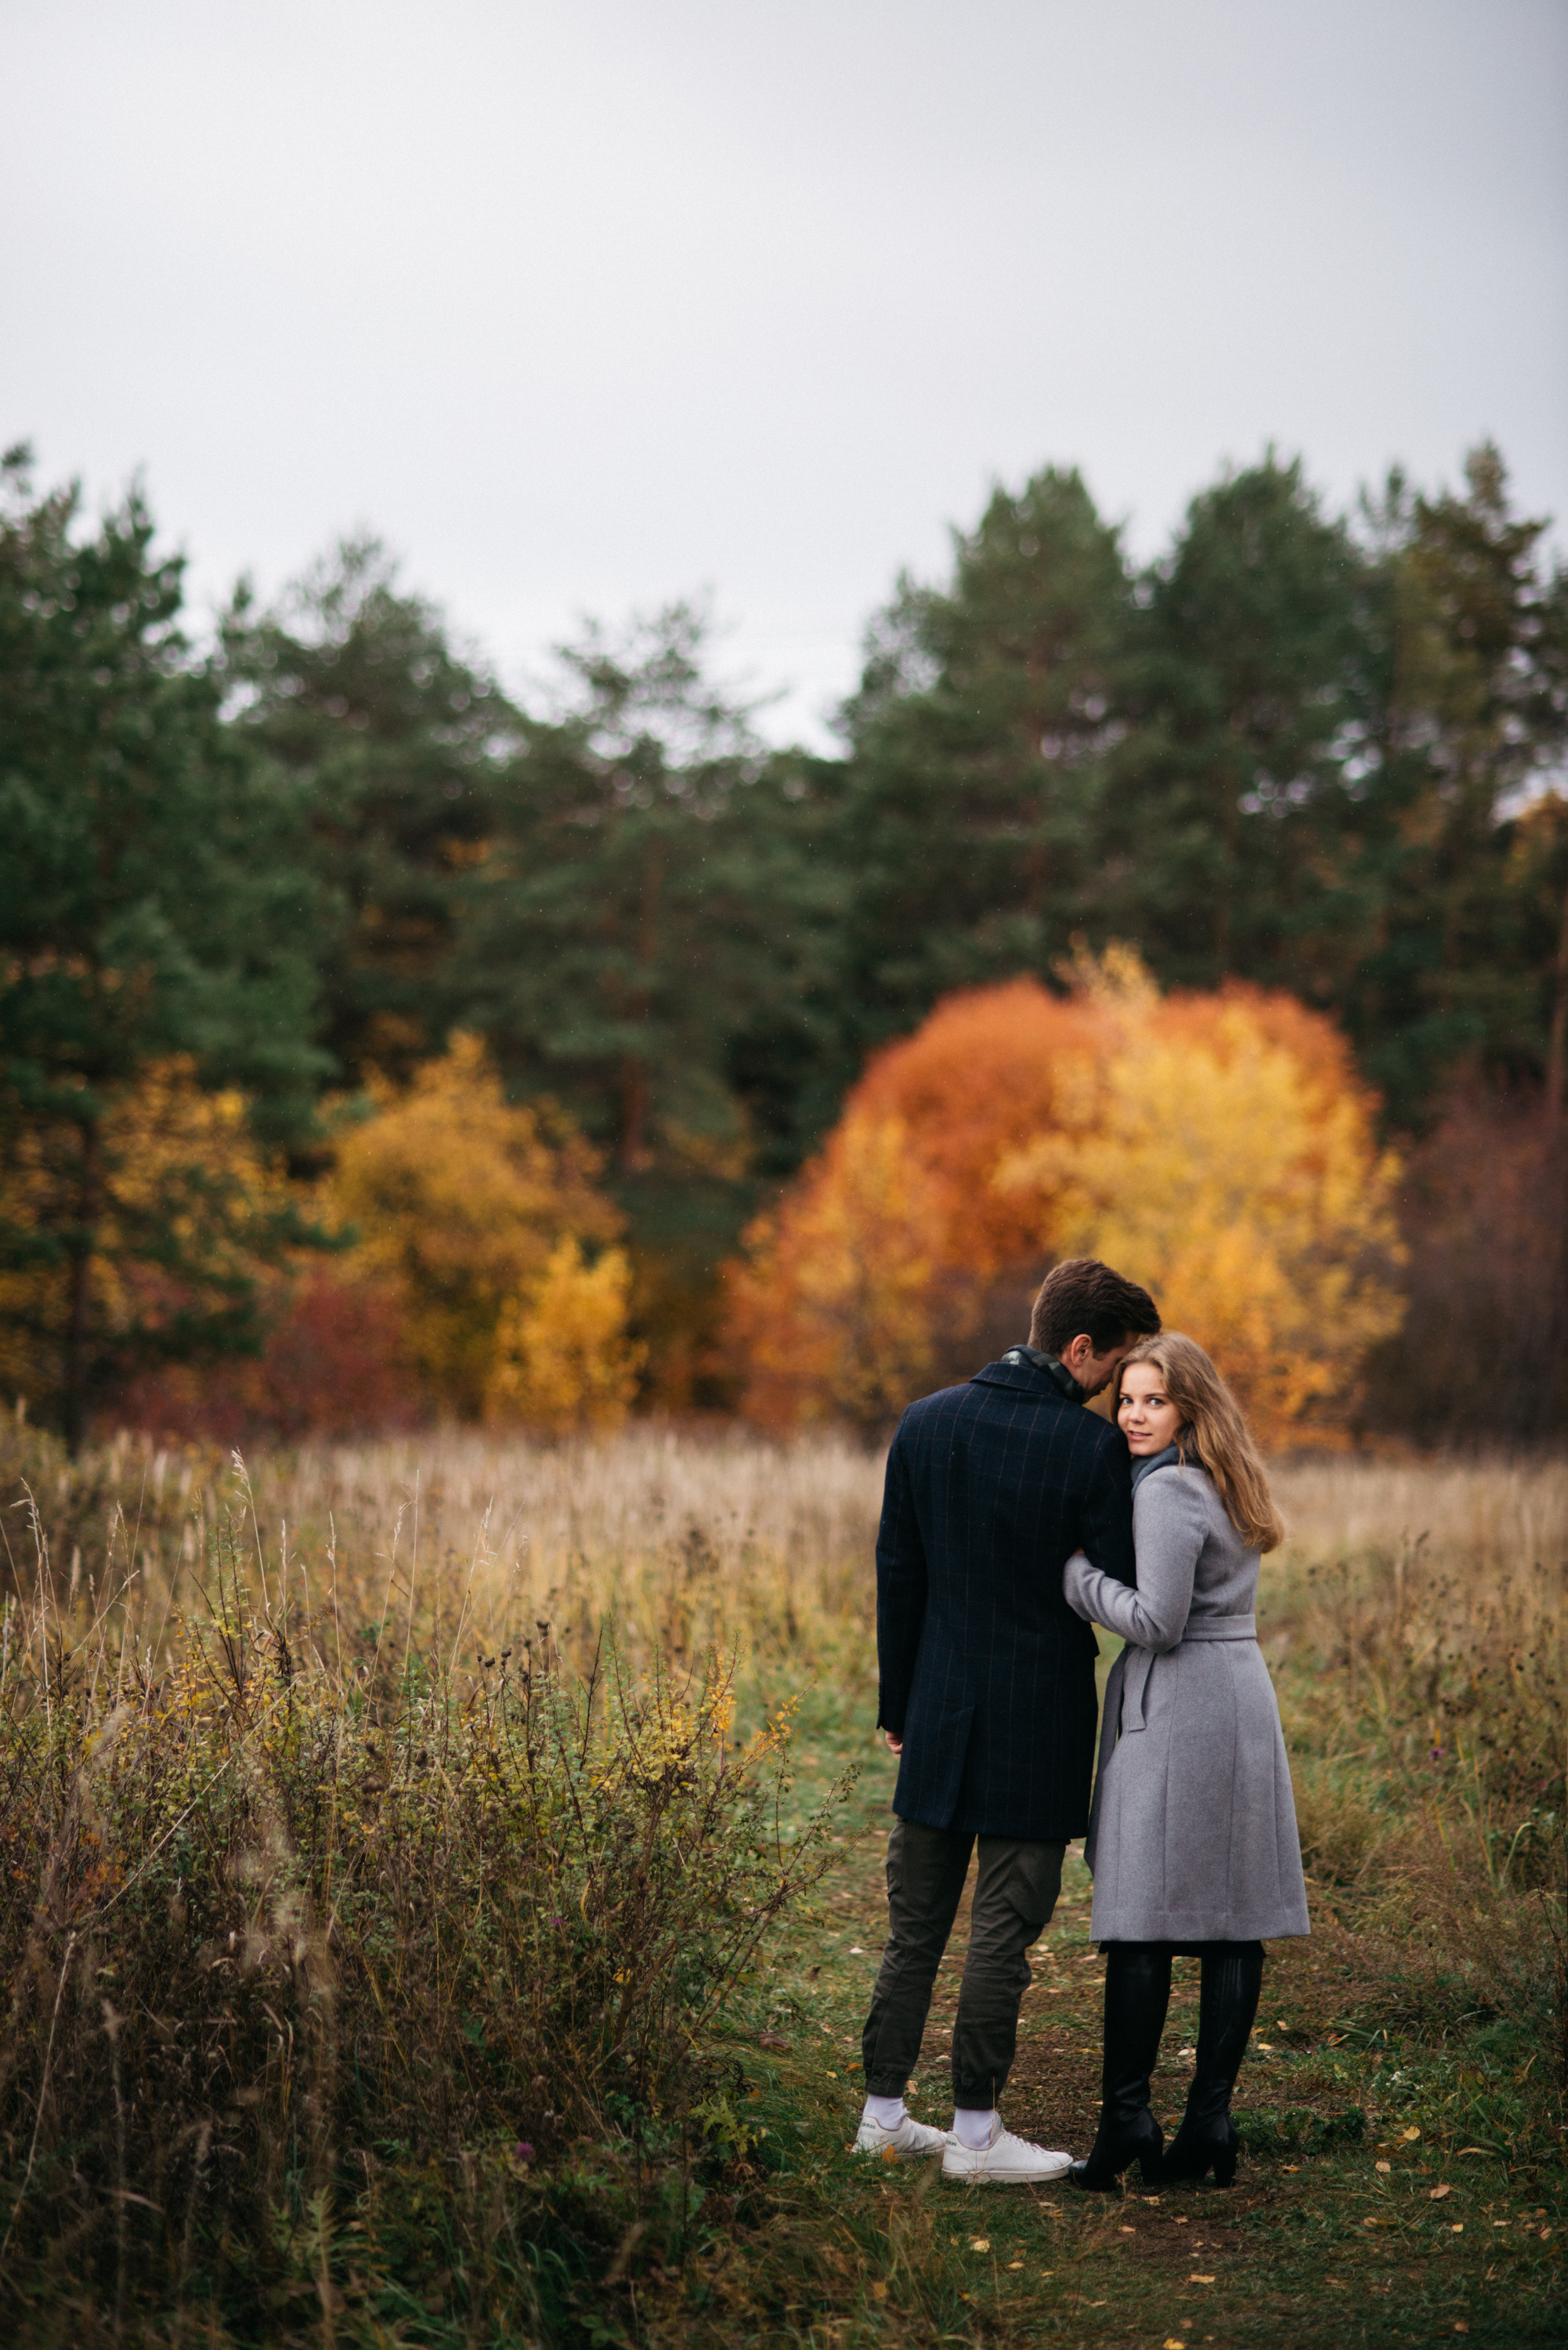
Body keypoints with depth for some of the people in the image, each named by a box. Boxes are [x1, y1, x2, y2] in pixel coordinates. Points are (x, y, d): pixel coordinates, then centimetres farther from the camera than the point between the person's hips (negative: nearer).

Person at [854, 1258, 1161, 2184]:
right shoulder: (1095, 1448, -13)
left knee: (916, 1924, 13)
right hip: (1039, 1724, -5)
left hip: (940, 1718, 5)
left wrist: (899, 1705, 14)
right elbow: (1126, 1592, -11)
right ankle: (976, 2130, 6)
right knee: (1005, 1929, 2)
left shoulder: (926, 1424, 3)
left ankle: (884, 2114, 17)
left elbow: (897, 1575, 7)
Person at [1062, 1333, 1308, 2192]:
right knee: (1234, 1923, 6)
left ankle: (1126, 2122, -3)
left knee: (1142, 1923, -5)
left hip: (1174, 1707, -9)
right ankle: (1210, 2121, 9)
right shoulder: (1222, 1485, 16)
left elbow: (1157, 1622, -18)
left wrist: (1072, 1570, -9)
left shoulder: (1166, 1492, -12)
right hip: (1244, 1701, 9)